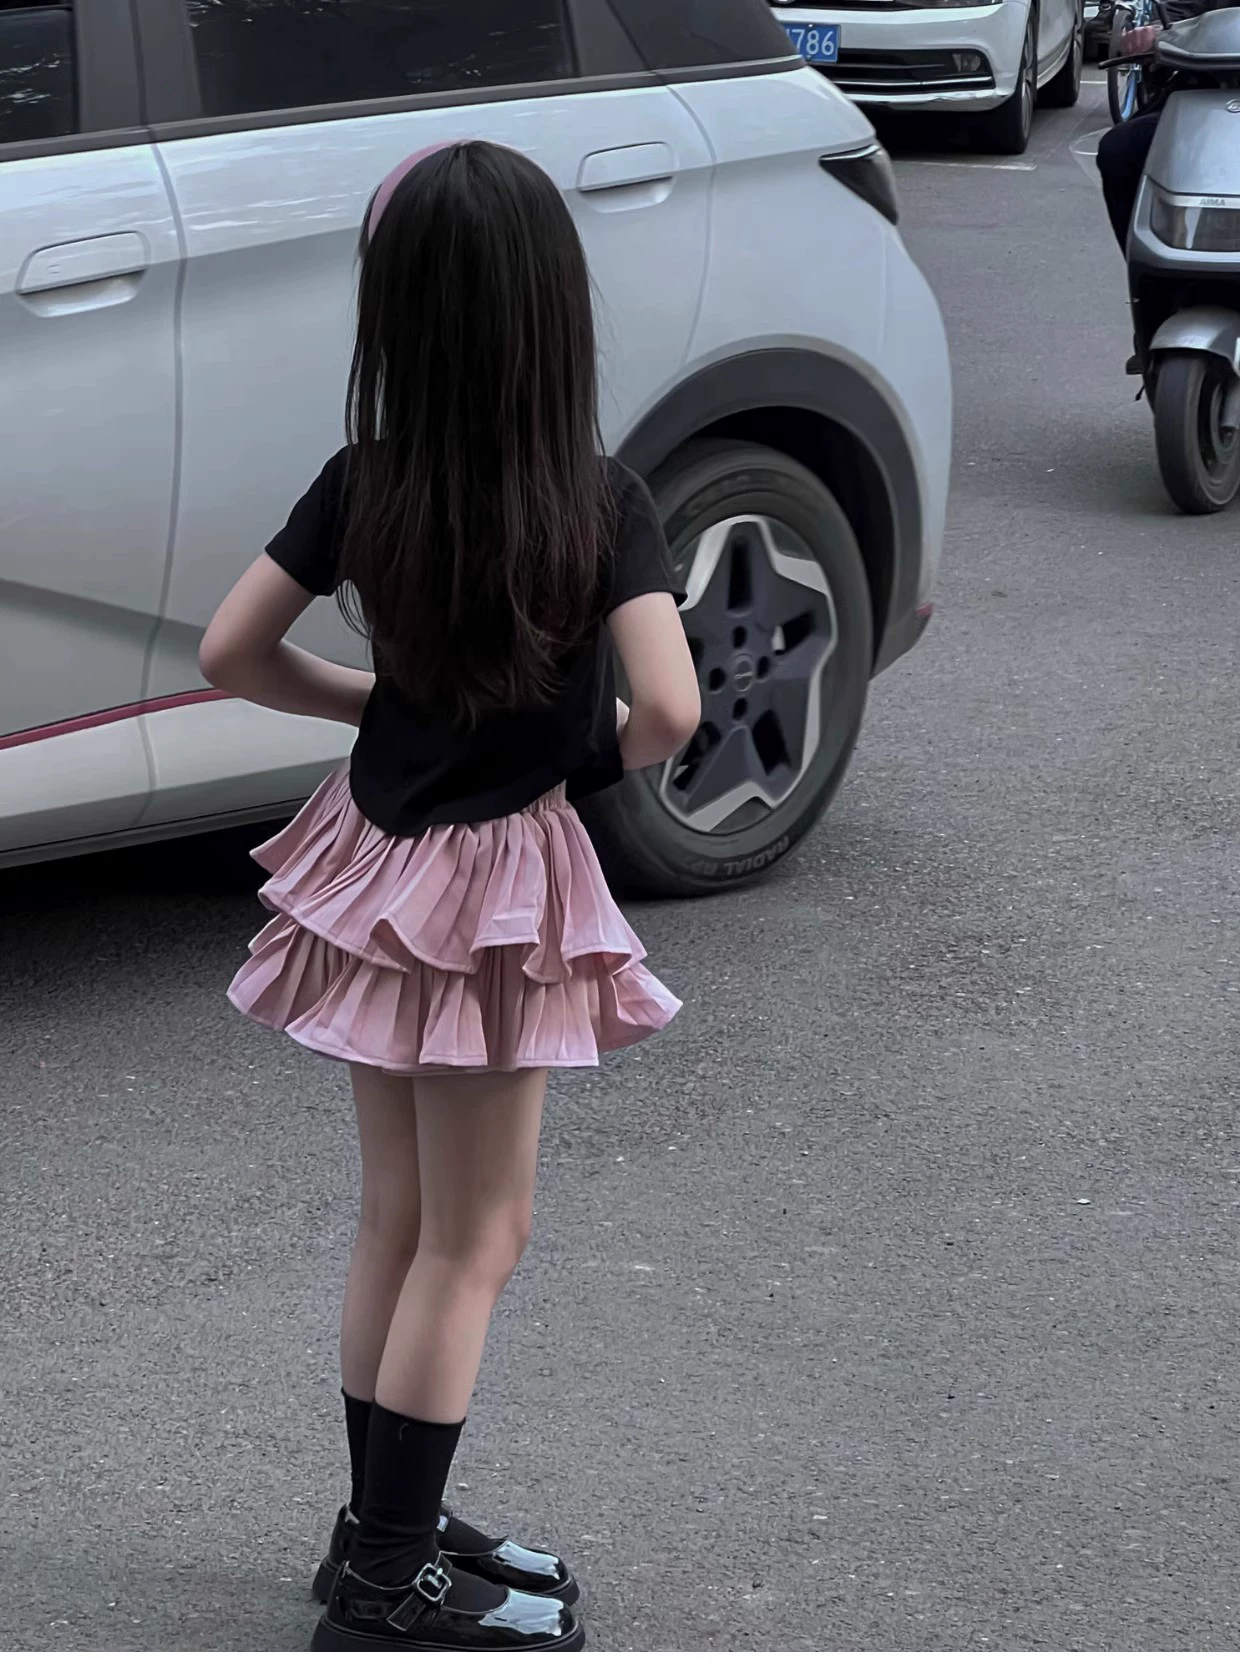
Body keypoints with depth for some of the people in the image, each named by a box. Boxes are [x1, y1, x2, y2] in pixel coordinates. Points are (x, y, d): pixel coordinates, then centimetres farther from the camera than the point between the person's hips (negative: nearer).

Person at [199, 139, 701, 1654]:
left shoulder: (360, 489, -6)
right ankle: (388, 1591, 10)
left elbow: (231, 654, -1)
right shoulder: (600, 503, -18)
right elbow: (669, 708, -26)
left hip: (374, 866, 5)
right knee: (473, 1244, 6)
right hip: (500, 887, -5)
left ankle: (382, 1533, 30)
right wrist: (616, 745, -4)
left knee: (397, 1221, 18)